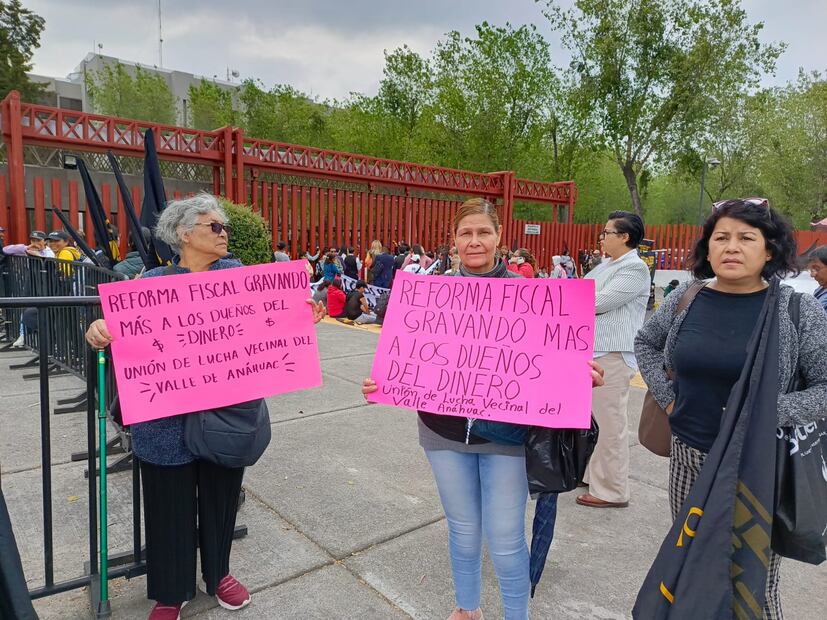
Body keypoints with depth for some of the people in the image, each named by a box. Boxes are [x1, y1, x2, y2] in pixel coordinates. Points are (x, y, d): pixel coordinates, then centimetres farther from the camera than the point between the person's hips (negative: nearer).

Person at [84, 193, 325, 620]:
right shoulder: (153, 281, -1)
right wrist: (100, 329, -27)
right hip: (169, 415, -2)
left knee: (221, 494, 17)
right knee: (172, 501, 12)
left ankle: (218, 573, 42)